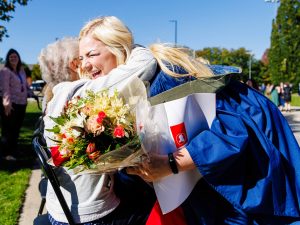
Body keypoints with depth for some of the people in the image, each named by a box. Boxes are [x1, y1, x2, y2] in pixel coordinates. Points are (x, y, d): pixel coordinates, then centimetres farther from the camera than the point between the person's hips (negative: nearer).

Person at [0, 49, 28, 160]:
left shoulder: (21, 70, 15)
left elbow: (25, 85, 22)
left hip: (21, 103, 7)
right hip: (10, 104, -7)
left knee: (17, 128, 13)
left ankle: (14, 150, 25)